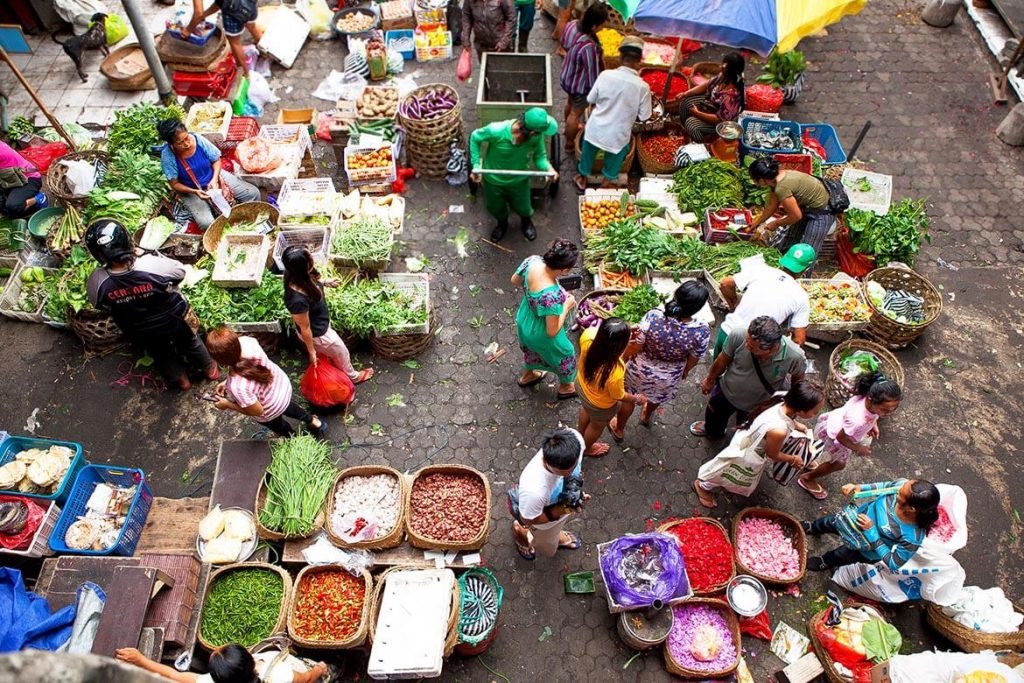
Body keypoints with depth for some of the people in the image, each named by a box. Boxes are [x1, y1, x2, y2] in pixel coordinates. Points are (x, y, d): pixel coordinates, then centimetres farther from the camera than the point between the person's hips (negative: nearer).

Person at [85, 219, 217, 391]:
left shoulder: (97, 283, -30)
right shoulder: (153, 265, -39)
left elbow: (102, 306, -7)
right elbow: (180, 271, -16)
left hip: (141, 333, 2)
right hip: (175, 320, -1)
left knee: (161, 355, 32)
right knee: (191, 343, 31)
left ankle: (180, 380, 55)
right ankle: (209, 368, 55)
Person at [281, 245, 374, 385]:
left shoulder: (299, 277, -22)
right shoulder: (298, 300, -43)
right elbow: (305, 328, -28)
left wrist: (324, 282, 10)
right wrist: (311, 351, -15)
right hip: (317, 333, -7)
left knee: (327, 352, 35)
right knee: (341, 354, 22)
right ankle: (353, 376, 51)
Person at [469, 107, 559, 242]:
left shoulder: (537, 137, -30)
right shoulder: (496, 131, -37)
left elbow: (539, 156, -15)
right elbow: (475, 137, -18)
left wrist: (548, 168, -38)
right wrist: (476, 165, -23)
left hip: (519, 180, 1)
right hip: (494, 179, -1)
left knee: (523, 208, 25)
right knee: (495, 208, 25)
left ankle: (526, 222, 63)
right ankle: (502, 223, 62)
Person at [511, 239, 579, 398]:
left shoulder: (532, 261, -26)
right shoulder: (553, 296, -44)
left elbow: (515, 280, -3)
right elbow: (552, 332, -30)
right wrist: (567, 307, -20)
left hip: (523, 321, 6)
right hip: (541, 335, -6)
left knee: (532, 349, 38)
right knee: (566, 355, 27)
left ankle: (527, 375, 67)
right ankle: (565, 387, 55)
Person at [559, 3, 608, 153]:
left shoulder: (573, 24, -18)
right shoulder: (589, 47, -42)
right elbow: (593, 74, -30)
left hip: (567, 76, 8)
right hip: (580, 84, -8)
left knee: (570, 102, 34)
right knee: (576, 113, 17)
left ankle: (569, 128, 62)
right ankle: (569, 144, 40)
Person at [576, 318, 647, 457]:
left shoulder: (587, 337, -36)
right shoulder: (615, 373, -45)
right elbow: (618, 396, -22)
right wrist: (637, 399, -3)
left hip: (582, 385, 5)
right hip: (600, 405, -5)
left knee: (587, 410, 39)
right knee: (597, 426, 31)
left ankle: (581, 435, 69)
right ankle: (586, 448, 62)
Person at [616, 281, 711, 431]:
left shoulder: (653, 316, -34)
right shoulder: (702, 331, -31)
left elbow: (636, 347, -20)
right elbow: (693, 360, -13)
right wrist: (685, 372, 10)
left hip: (641, 370, -1)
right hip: (669, 378, 2)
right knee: (657, 396, 37)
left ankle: (619, 428, 54)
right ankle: (646, 417, 67)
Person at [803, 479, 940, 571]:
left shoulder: (912, 537, -45)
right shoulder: (903, 485, -34)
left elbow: (893, 564, -30)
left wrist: (871, 532, -37)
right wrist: (859, 487, -24)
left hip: (870, 547, -4)